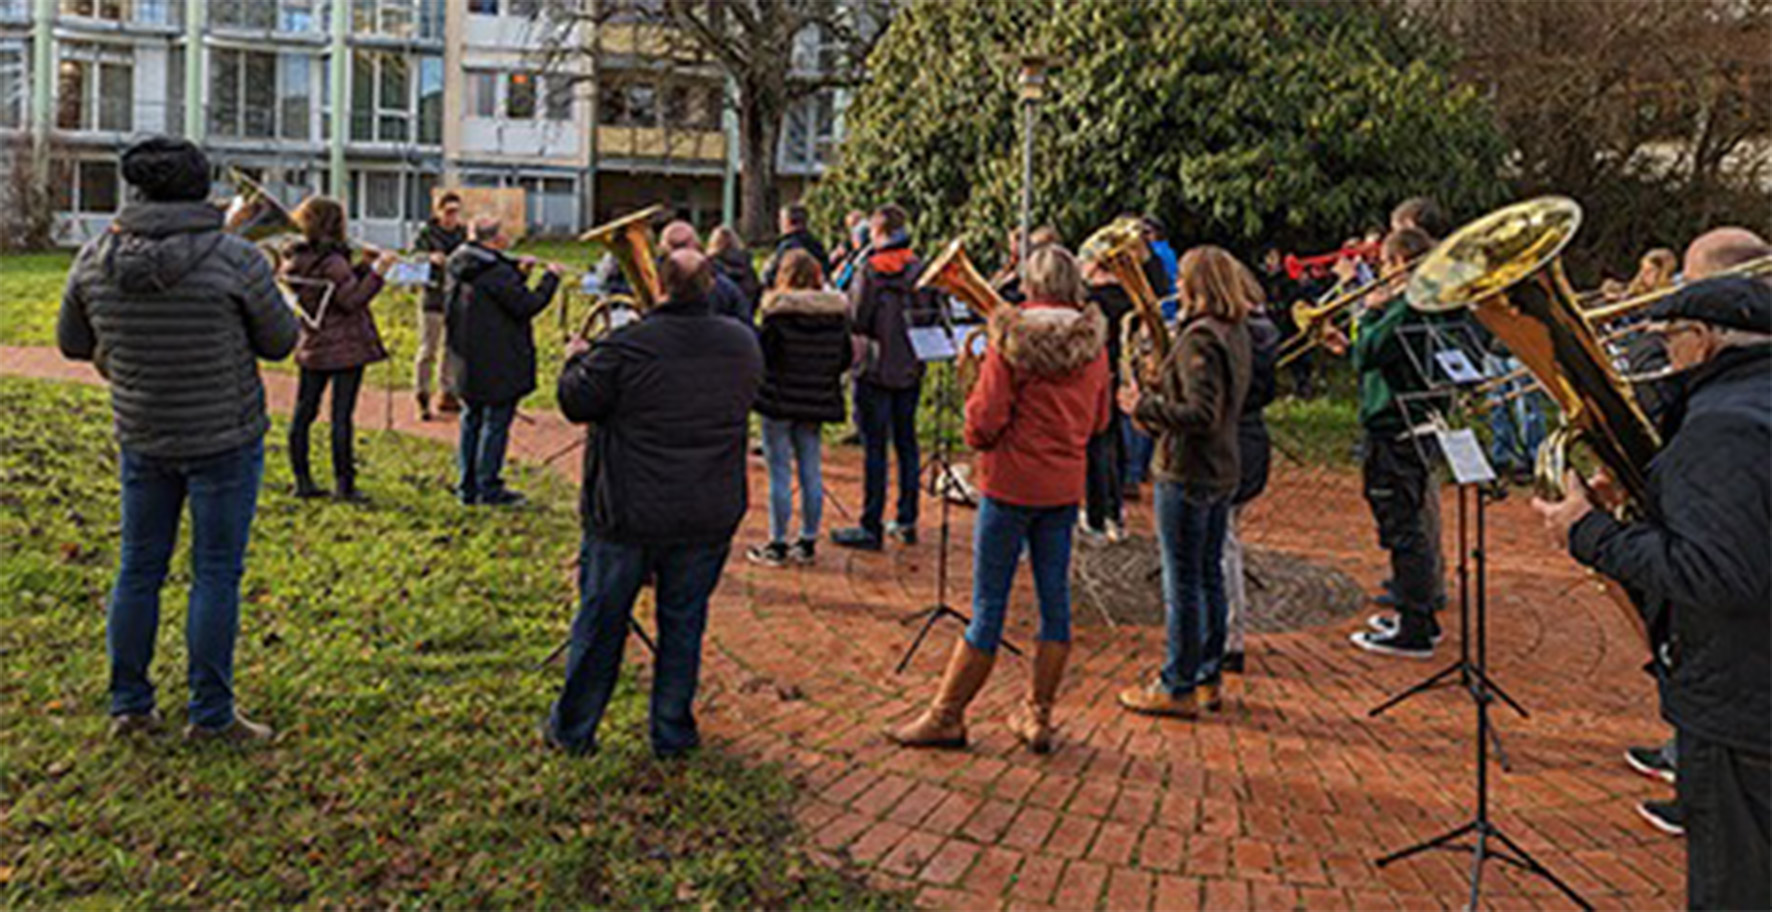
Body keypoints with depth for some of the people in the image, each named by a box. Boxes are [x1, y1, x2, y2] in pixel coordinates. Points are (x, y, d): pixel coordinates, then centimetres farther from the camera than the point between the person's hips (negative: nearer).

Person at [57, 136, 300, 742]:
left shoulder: (97, 258, -2)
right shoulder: (235, 258, -16)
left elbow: (72, 342, 10)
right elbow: (280, 342, -5)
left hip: (141, 439, 4)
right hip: (224, 440, -4)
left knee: (139, 568, 15)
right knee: (216, 572, 4)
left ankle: (129, 706, 25)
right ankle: (211, 715, 11)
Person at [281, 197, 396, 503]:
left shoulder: (297, 259, 7)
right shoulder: (331, 261, -17)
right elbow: (352, 300, -19)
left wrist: (363, 266, 11)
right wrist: (377, 271, -16)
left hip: (312, 348, 7)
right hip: (345, 348, -7)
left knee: (303, 412, 10)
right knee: (341, 416, -2)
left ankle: (302, 480, 15)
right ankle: (344, 483, 3)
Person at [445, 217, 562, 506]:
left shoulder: (463, 266, 9)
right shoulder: (495, 271, -20)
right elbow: (527, 306, -19)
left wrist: (519, 273, 14)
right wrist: (551, 278, -9)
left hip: (471, 360, 9)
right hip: (497, 362, -9)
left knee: (472, 419, 16)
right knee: (496, 420, 0)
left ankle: (468, 486, 23)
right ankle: (489, 488, 6)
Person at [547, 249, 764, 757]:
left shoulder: (627, 345, -17)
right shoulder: (743, 345, -2)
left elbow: (576, 404, -10)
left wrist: (576, 360, 11)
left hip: (627, 514, -3)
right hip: (709, 517, 3)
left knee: (601, 619, 12)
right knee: (683, 622, 14)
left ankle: (573, 730, 26)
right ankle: (673, 734, 24)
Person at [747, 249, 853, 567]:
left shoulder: (778, 311, -13)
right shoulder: (836, 312, 2)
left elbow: (763, 356, -13)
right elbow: (846, 358, 6)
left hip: (780, 399, -5)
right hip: (818, 401, 5)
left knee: (779, 472, 2)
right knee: (811, 471, 12)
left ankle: (777, 545, 7)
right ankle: (808, 542, 19)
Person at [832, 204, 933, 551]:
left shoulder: (872, 269, -13)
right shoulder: (920, 269, 2)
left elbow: (856, 320, -13)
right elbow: (930, 316, 8)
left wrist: (848, 296, 5)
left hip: (876, 369, -5)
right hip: (910, 368, 5)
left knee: (874, 447, -2)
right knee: (906, 443, 13)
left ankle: (871, 528, 1)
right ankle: (907, 522, 19)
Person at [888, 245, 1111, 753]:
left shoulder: (1010, 336, -11)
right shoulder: (1093, 343, 4)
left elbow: (986, 420, -14)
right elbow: (1099, 421, 12)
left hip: (1012, 482, -5)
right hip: (1065, 486, 5)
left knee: (989, 605, 0)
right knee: (1055, 600, 11)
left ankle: (946, 717, 11)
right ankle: (1038, 716, 21)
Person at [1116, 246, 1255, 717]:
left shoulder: (1200, 338, -19)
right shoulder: (1235, 333, 11)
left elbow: (1201, 414, -25)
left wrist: (1144, 406, -16)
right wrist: (1156, 393, 14)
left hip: (1187, 475, -10)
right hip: (1223, 471, 10)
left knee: (1182, 582, -1)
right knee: (1209, 575, 16)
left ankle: (1178, 687, 8)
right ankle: (1207, 678, 26)